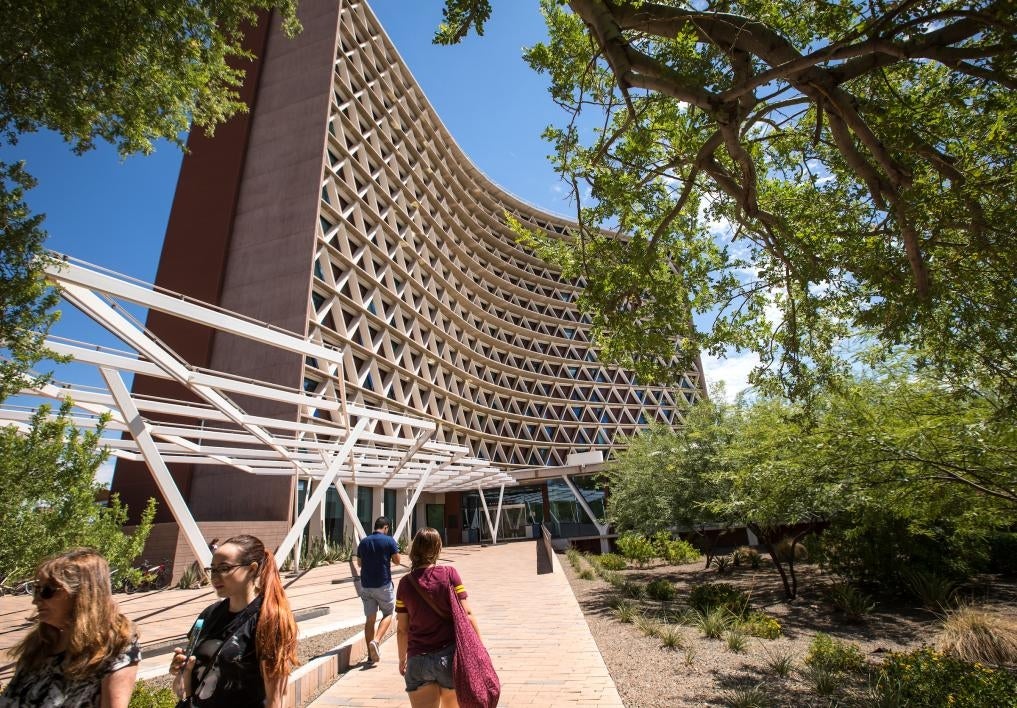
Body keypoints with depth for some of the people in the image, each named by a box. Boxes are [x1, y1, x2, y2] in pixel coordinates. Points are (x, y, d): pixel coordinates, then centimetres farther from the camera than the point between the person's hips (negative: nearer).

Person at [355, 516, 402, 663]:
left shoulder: (364, 542, 5)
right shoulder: (389, 540, -10)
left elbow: (359, 563, 14)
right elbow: (397, 561, -7)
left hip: (366, 585, 4)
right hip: (383, 585, -4)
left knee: (369, 618, 11)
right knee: (388, 614, 12)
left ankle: (371, 654, 14)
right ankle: (376, 641, -9)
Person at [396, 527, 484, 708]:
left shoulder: (405, 583, -5)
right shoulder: (449, 574, -11)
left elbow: (402, 629, 2)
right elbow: (466, 614, -11)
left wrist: (402, 659, 17)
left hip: (417, 660, 0)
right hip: (449, 655, 0)